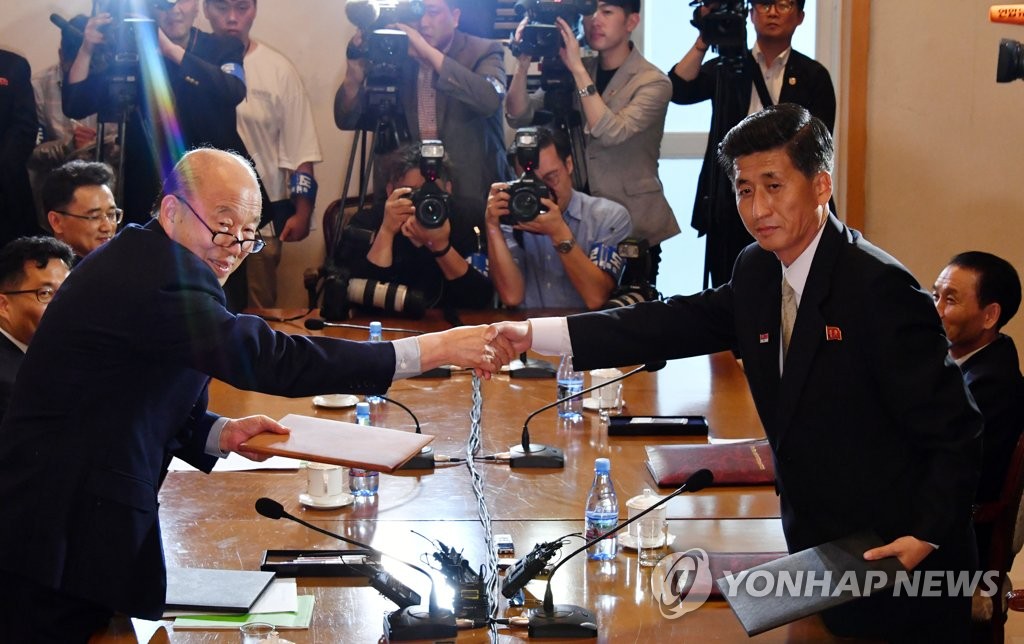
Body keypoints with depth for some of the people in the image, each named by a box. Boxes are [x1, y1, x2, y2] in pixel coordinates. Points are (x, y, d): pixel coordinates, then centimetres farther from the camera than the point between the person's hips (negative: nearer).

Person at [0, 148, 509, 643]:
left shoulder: (143, 261, 12)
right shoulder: (158, 273, -20)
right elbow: (267, 357, -29)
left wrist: (221, 434, 0)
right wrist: (435, 349, -28)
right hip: (62, 536, -10)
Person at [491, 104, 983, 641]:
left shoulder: (879, 287, -21)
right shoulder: (757, 270, 2)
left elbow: (954, 430, -19)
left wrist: (925, 536, -26)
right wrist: (532, 334, -7)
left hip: (896, 558, -7)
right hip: (815, 545, 7)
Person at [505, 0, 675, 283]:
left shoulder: (652, 82, -10)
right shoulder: (572, 73, 6)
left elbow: (611, 133, -24)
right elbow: (518, 116, -1)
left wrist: (579, 69, -24)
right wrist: (524, 63, -16)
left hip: (633, 225, -4)